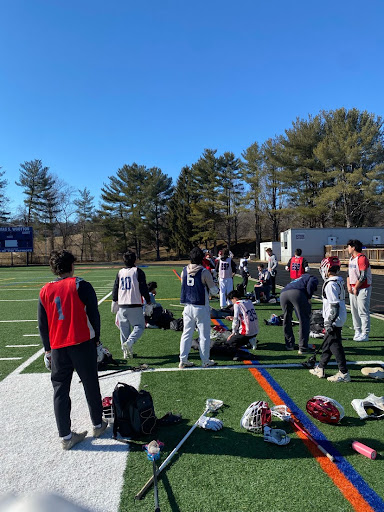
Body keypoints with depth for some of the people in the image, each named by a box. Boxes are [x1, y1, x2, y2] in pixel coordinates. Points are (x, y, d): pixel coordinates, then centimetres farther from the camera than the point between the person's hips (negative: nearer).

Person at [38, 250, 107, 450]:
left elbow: (42, 324, 9)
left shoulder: (45, 291, 5)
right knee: (91, 386, 12)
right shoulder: (81, 286, -7)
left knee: (60, 390, 12)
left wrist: (48, 349, 18)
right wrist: (96, 339, 6)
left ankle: (66, 436, 17)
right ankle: (98, 425, 27)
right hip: (83, 344, -3)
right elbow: (94, 315, -6)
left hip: (57, 348, 3)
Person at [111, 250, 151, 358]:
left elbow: (115, 288, 14)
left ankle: (126, 352, 16)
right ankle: (129, 343, -19)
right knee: (139, 326, 4)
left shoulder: (120, 272, 9)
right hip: (135, 305, -4)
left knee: (124, 328, 12)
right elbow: (143, 288, -6)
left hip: (122, 305, 5)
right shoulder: (138, 271, -4)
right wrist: (148, 301, 4)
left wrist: (114, 301, 25)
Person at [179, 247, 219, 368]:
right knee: (204, 335, 7)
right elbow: (214, 291, -8)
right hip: (201, 307, -5)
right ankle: (205, 361, 16)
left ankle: (183, 361, 14)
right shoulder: (204, 272, -12)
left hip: (187, 307, 5)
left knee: (186, 334, 12)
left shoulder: (184, 270, 3)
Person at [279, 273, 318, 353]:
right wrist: (309, 297, 4)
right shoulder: (313, 278, 29)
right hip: (297, 293, -6)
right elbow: (311, 283, -1)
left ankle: (289, 345, 30)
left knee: (286, 320, 22)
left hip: (283, 293, 7)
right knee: (304, 321, 6)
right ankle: (303, 348, 8)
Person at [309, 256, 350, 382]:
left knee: (335, 346, -2)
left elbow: (334, 306, -23)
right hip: (340, 318, 10)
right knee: (327, 343, 17)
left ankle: (344, 373, 6)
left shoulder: (330, 284, -20)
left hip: (334, 320, -10)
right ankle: (320, 368, 27)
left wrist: (329, 322, -20)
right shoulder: (339, 281, 10)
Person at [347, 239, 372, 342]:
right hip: (353, 289, 9)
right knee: (354, 311, 11)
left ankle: (365, 334, 0)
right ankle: (357, 331, 21)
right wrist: (348, 285, 4)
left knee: (363, 312, -6)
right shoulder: (351, 259, 14)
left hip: (363, 288, -9)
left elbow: (363, 276, -19)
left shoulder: (362, 258, -15)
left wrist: (356, 288, -13)